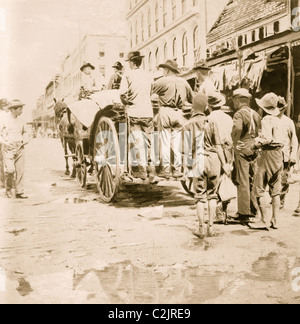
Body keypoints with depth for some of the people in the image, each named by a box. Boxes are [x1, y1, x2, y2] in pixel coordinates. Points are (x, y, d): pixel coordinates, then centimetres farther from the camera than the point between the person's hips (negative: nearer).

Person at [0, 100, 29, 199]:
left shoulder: (21, 119, 7)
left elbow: (24, 132, 22)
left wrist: (26, 139, 3)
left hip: (19, 148, 4)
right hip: (8, 148, -4)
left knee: (20, 170, 0)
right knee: (10, 170, -13)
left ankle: (19, 192, 7)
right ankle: (8, 188, 14)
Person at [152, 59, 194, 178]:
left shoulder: (161, 81, -4)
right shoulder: (183, 82, 10)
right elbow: (192, 99, 17)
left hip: (165, 112, -4)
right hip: (178, 113, 4)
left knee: (165, 142, 1)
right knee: (177, 143, 8)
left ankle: (166, 170, 3)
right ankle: (177, 170, 9)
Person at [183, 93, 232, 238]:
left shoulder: (188, 125, -2)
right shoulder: (211, 123, 0)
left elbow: (187, 149, -4)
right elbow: (218, 145, -3)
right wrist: (224, 164, 1)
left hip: (198, 161, 0)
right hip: (213, 159, 1)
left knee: (200, 196, 8)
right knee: (212, 194, 12)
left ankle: (202, 228, 8)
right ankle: (211, 227, 12)